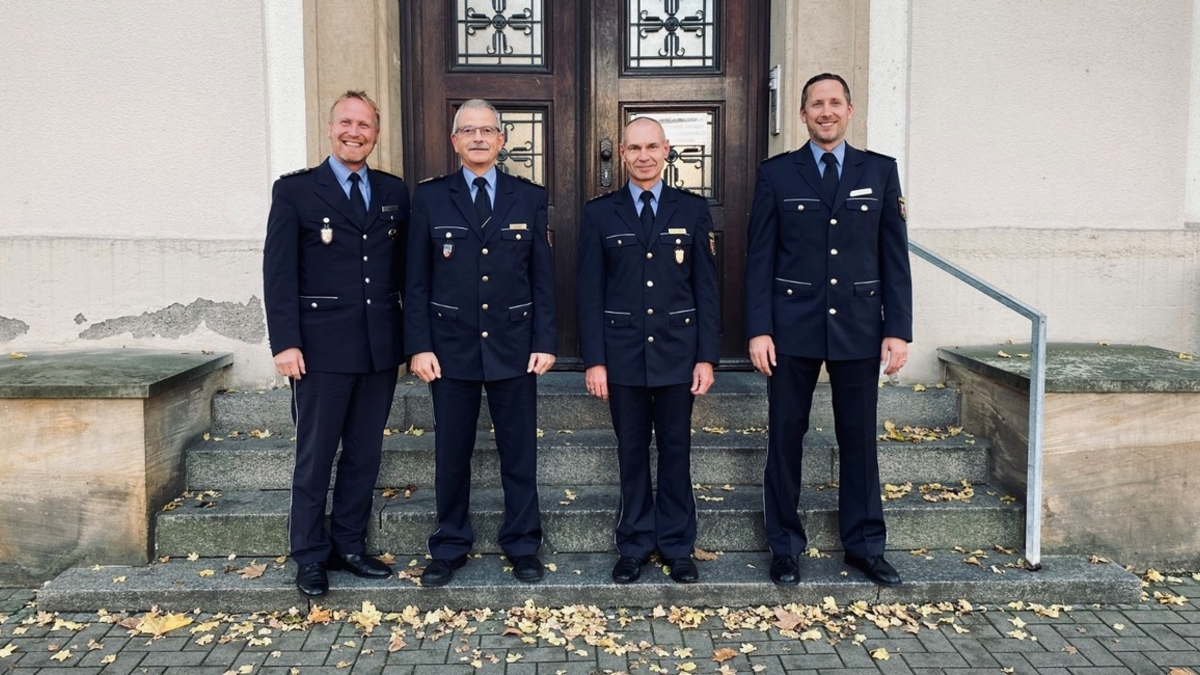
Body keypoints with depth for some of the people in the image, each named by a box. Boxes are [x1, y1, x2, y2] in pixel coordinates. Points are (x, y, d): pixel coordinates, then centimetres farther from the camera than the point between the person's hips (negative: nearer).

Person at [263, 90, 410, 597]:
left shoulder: (395, 192, 11)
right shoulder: (295, 190, 0)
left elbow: (406, 269, 11)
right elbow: (278, 270, -5)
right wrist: (285, 342, -12)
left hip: (381, 346, 4)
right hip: (323, 346, -4)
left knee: (364, 454, 12)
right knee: (315, 457, 5)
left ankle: (349, 545, 26)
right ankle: (310, 556, 19)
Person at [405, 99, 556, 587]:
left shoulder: (529, 198, 5)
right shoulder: (430, 197, 3)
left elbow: (543, 276, 4)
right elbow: (417, 280, 2)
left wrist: (544, 342, -2)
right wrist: (419, 346, -5)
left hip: (514, 345, 0)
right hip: (451, 346, 0)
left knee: (519, 451, 7)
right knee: (451, 452, 9)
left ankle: (522, 546, 22)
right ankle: (450, 547, 24)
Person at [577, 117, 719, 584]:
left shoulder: (693, 209, 4)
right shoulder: (599, 213, 4)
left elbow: (706, 286, 3)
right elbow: (589, 291, 1)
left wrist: (706, 356, -3)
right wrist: (594, 359, -4)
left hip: (677, 351, 0)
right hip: (622, 353, 0)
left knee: (676, 452, 8)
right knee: (632, 453, 9)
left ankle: (677, 546, 22)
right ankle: (634, 546, 22)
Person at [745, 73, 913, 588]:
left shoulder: (880, 171, 6)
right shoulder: (776, 173, 3)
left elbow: (894, 256, 5)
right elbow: (760, 258, 0)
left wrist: (898, 329, -2)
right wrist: (759, 330, -7)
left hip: (859, 326, 1)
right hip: (793, 327, -1)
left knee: (859, 439, 9)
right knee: (785, 438, 5)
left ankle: (864, 546, 23)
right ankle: (785, 546, 19)